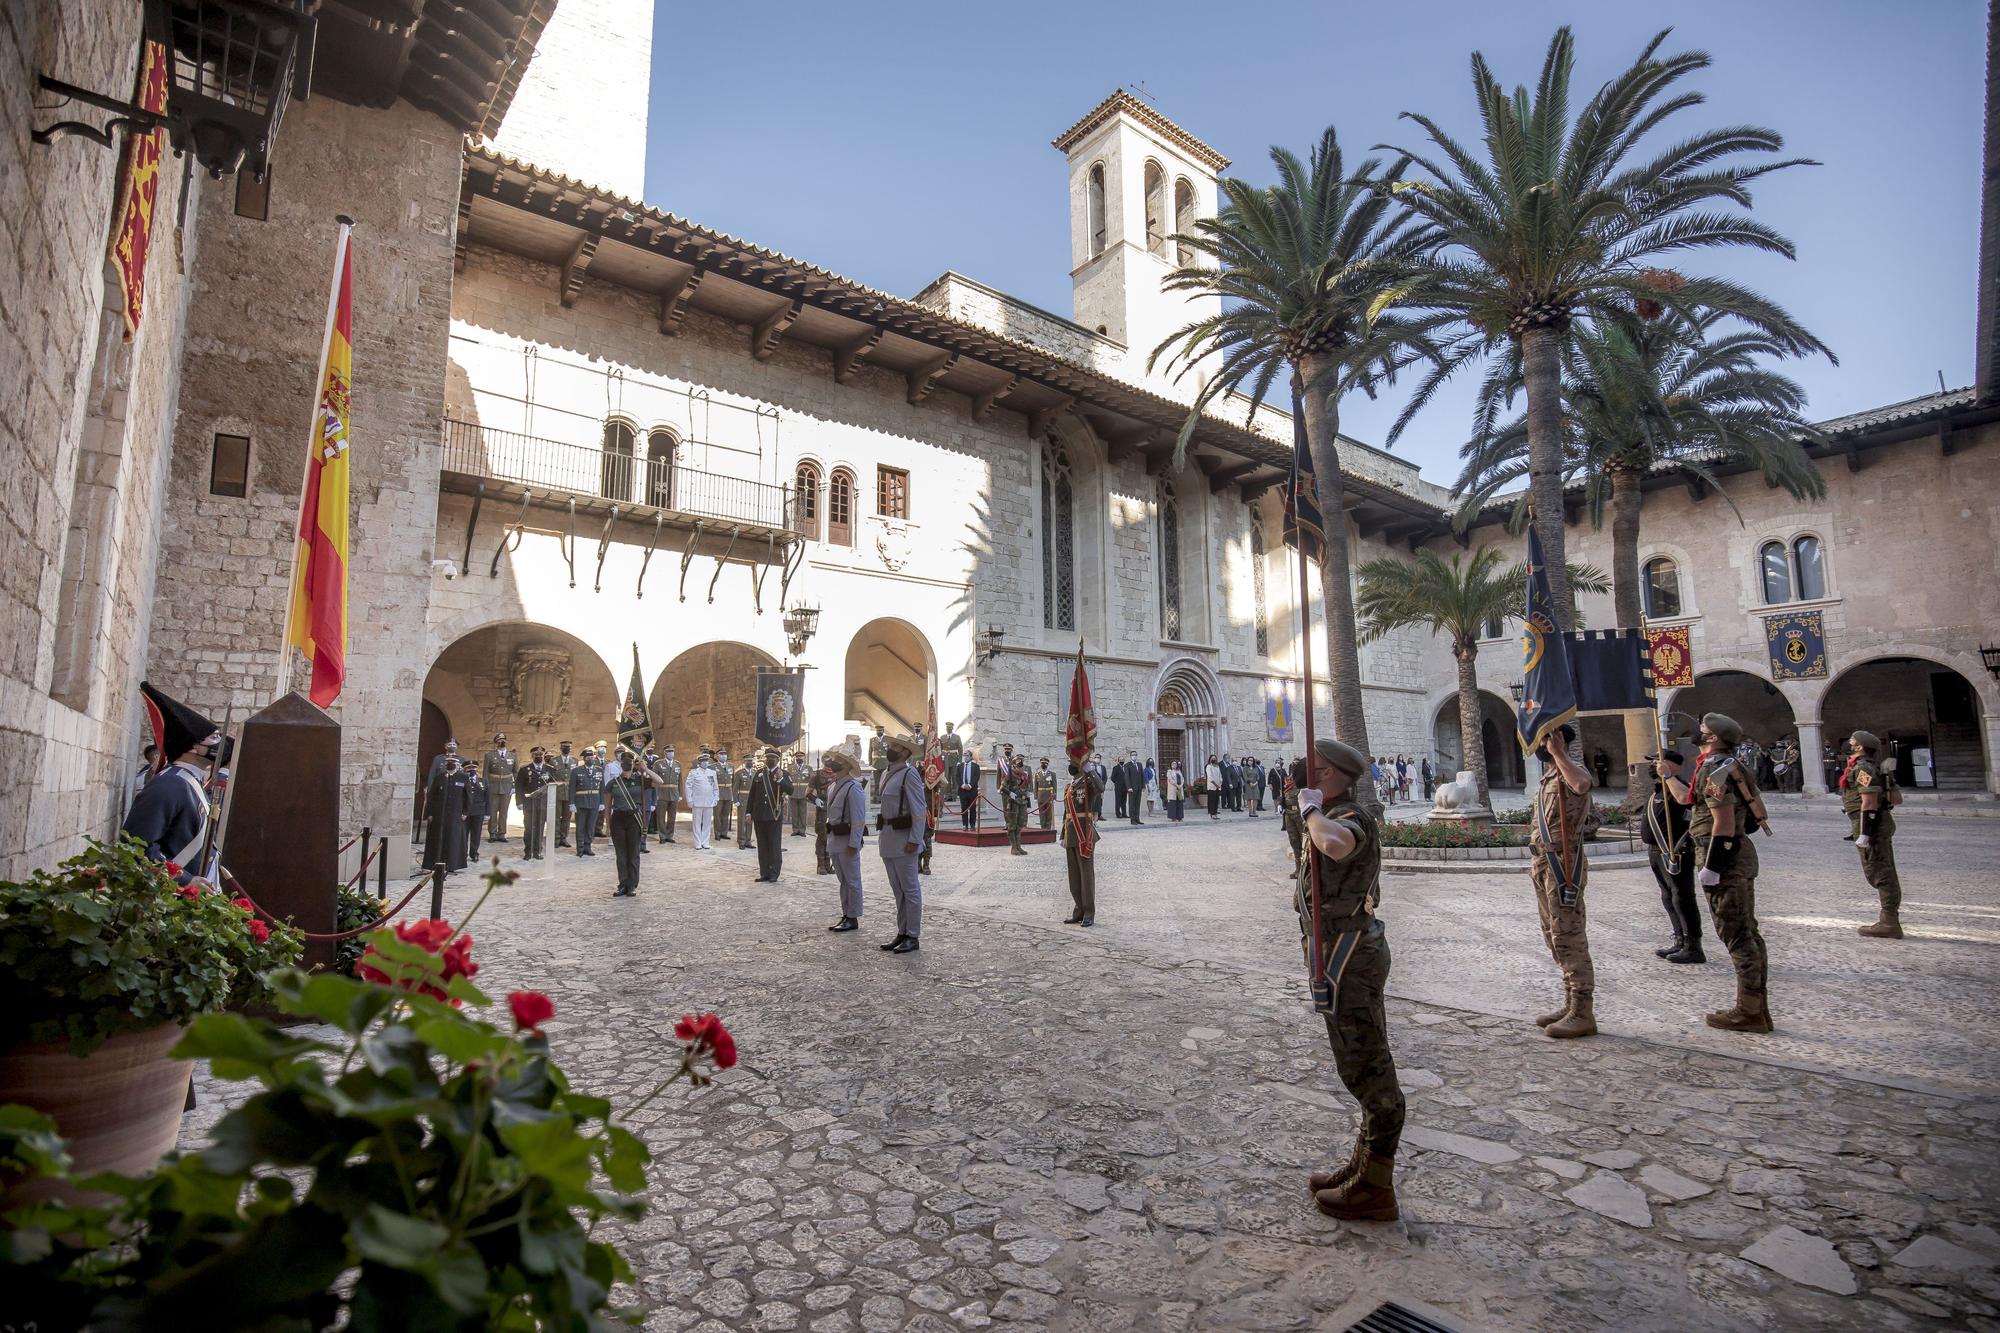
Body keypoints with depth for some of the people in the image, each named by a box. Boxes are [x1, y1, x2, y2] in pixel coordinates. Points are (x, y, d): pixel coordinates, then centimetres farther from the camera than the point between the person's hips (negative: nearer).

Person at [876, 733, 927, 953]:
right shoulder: (886, 773, 13)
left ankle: (912, 937, 8)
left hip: (903, 839, -9)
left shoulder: (909, 773, -13)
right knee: (897, 889, 16)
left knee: (910, 889, 0)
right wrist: (883, 833, 13)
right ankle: (902, 933, 25)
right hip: (888, 839, 9)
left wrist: (914, 840, -20)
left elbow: (918, 810, -16)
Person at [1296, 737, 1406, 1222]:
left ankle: (1373, 1188, 13)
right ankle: (1364, 1165, 33)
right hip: (1352, 950, 11)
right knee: (1365, 1065, 19)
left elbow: (1336, 845, -45)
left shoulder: (1350, 818, -22)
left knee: (1366, 1067, 1)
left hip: (1348, 957, -11)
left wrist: (1311, 810, -31)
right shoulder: (1338, 819, 12)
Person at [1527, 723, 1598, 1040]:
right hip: (1544, 864, 10)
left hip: (1563, 864, -10)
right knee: (1555, 937, 15)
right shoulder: (1547, 776, 18)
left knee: (1569, 937, -6)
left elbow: (1582, 783, -38)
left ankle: (1583, 1014, 0)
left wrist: (1558, 752, -26)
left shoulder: (1570, 770, -11)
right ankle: (1570, 1005, 25)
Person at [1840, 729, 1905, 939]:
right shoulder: (1875, 767, 17)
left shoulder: (1862, 768, -15)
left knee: (1878, 873, -7)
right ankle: (1890, 917, 21)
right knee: (1885, 872, 14)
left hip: (1871, 825, -10)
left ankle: (1889, 923, -5)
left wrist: (1864, 833, -23)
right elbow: (1897, 798, 21)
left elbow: (1869, 802, -21)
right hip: (1882, 822, 10)